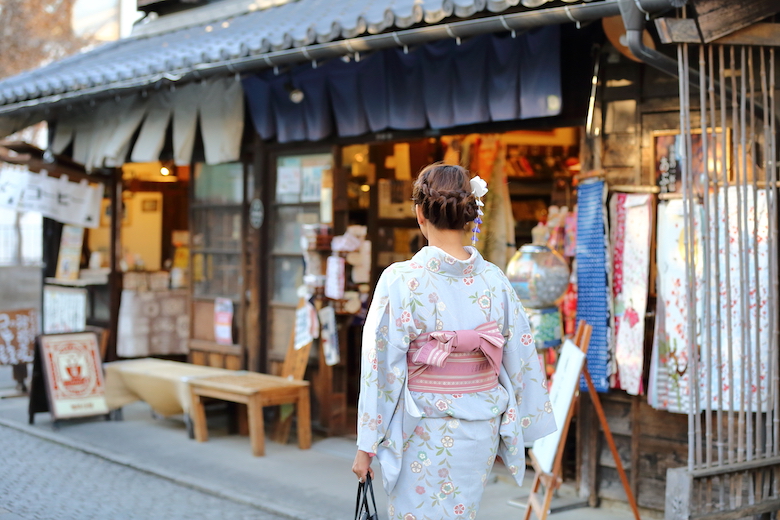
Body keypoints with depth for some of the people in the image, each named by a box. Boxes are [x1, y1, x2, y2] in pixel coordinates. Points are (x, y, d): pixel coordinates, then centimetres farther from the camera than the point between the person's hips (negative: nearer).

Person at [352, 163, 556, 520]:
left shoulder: (401, 280, -15)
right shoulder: (495, 281, -4)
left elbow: (383, 367, -13)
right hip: (481, 433, 4)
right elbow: (520, 360, 1)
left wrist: (366, 446, -5)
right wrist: (513, 432, 13)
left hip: (422, 435, -4)